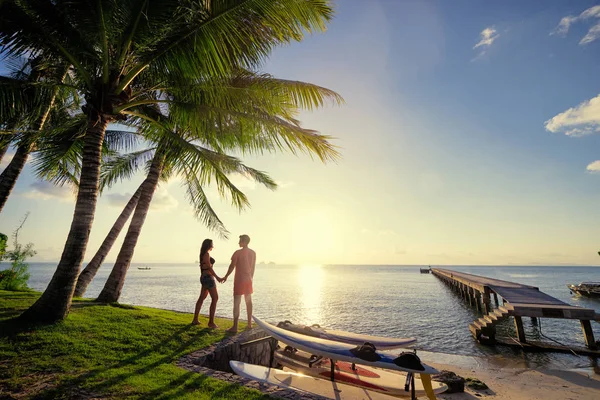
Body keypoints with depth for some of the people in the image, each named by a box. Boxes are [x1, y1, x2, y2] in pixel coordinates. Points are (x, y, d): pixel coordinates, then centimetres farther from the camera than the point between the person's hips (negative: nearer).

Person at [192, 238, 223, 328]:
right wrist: (217, 277, -20)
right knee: (215, 298, -5)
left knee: (202, 298, 16)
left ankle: (195, 320, 23)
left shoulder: (202, 254, 14)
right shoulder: (207, 254, -15)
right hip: (208, 277, -10)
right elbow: (209, 267, -21)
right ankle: (211, 322, -3)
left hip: (203, 277, 10)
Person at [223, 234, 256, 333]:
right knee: (248, 301, 15)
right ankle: (249, 323, 24)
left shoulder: (238, 253, -14)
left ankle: (235, 327, -1)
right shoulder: (253, 253, 4)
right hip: (248, 280, 6)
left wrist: (225, 277, 1)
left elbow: (232, 266, -12)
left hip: (239, 280, -6)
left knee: (236, 303, -2)